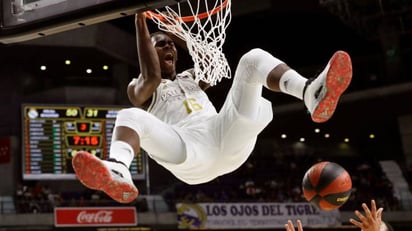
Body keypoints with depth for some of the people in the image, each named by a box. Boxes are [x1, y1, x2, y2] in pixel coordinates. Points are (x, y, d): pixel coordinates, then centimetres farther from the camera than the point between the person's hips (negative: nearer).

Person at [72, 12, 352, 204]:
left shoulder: (191, 76, 36)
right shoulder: (138, 88, 21)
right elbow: (151, 78, -4)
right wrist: (141, 22, -2)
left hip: (229, 139, 3)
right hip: (188, 151, -3)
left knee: (253, 58, -8)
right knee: (129, 116, -29)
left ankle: (312, 93, -38)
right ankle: (118, 173, -64)